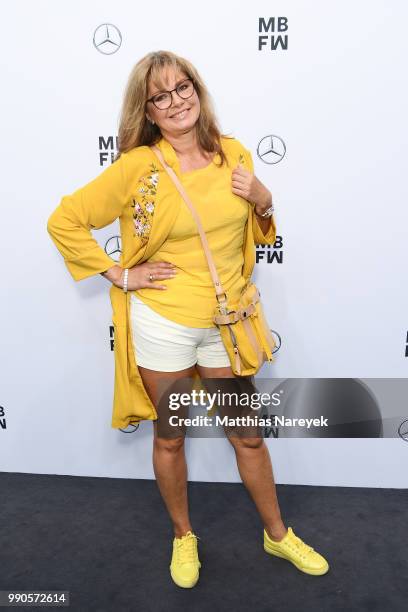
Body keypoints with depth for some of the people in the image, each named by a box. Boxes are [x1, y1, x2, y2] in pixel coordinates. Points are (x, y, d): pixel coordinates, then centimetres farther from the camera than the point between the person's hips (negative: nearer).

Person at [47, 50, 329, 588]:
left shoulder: (235, 154, 1)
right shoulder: (138, 166, -11)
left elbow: (252, 236, 14)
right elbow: (64, 222, -7)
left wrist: (263, 202, -7)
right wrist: (119, 274, -9)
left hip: (225, 323, 3)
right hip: (162, 322, -3)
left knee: (248, 435, 16)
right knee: (170, 438, 15)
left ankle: (278, 535, 39)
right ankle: (183, 537, 40)